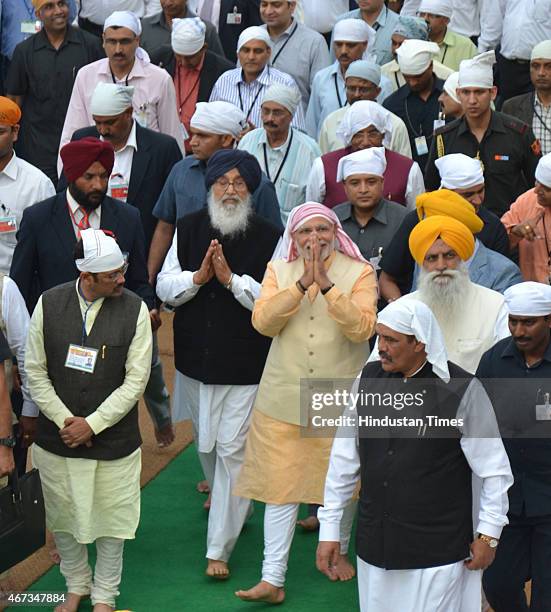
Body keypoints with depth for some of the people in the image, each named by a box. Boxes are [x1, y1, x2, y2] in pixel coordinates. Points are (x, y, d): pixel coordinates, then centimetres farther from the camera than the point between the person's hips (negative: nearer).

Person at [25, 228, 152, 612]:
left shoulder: (134, 309, -9)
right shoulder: (49, 304, -5)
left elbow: (136, 379, -8)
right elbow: (36, 371, -1)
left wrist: (92, 423, -12)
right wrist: (64, 420, -9)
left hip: (113, 439, -1)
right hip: (57, 437, 1)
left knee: (111, 519, 8)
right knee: (63, 517, 13)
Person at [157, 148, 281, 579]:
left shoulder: (269, 238, -10)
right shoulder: (189, 229, 2)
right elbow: (165, 288, 2)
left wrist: (232, 278, -23)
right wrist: (198, 276, -16)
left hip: (246, 364, -5)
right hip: (196, 358, 5)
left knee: (233, 449, -5)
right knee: (206, 443, 21)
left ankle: (220, 547, 1)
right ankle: (230, 506, 48)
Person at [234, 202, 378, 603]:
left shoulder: (359, 272, -4)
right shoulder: (279, 270, 3)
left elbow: (361, 328, -17)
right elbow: (263, 322, -11)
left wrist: (326, 284, -24)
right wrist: (302, 284, -21)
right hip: (284, 399, 1)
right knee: (281, 484, -1)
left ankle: (337, 550, 39)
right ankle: (273, 578, 2)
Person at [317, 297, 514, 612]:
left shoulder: (463, 391, -11)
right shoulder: (368, 379, 2)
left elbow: (494, 468, -3)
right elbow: (344, 458, 8)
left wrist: (488, 534, -1)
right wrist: (329, 528, 9)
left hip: (437, 551, -4)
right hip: (375, 547, 4)